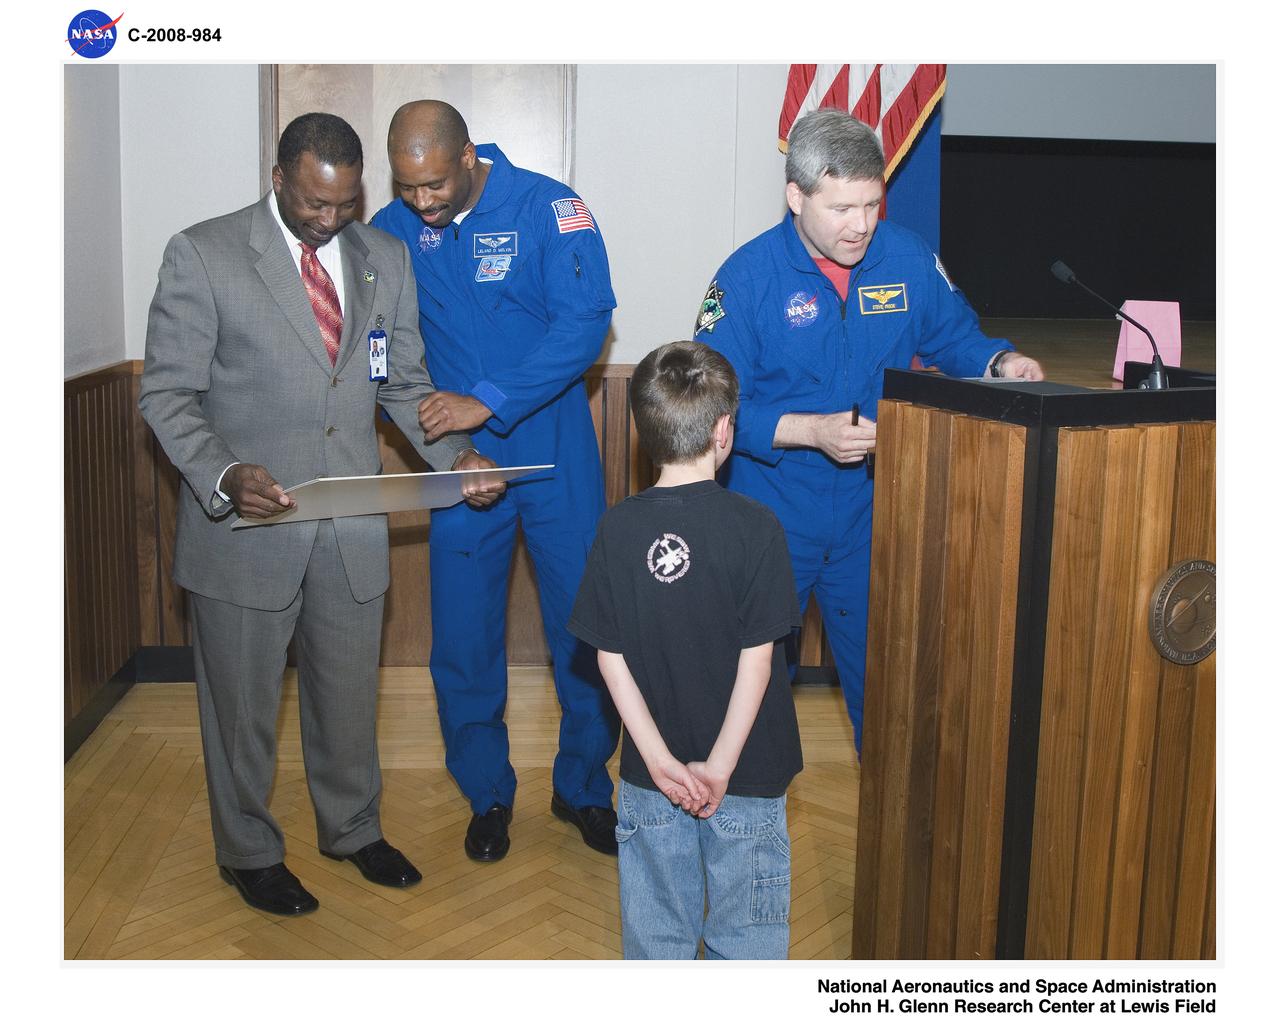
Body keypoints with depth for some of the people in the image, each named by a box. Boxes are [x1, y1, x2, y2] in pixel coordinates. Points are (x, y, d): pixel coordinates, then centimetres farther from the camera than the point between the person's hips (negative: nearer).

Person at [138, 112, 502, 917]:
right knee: (243, 700, 13)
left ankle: (354, 828, 42)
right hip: (244, 521, -3)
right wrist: (224, 475, -27)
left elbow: (405, 383, 10)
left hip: (354, 527, 4)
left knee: (349, 691, 19)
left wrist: (455, 454, -7)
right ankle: (249, 851, 36)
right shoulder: (202, 254, -8)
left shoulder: (386, 259, 5)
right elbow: (168, 393, -10)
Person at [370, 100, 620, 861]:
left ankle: (584, 787, 26)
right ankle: (487, 795, 27)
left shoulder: (548, 208, -10)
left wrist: (488, 402, -27)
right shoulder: (393, 230, 0)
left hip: (555, 455, -2)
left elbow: (584, 322, -20)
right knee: (464, 633, 8)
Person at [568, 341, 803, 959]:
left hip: (649, 774, 2)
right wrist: (719, 766, -10)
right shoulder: (755, 527, -15)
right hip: (747, 771, -2)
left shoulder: (618, 528, -8)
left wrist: (659, 759, -6)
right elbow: (757, 658, -16)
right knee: (745, 932, 15)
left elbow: (610, 657, -7)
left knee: (656, 930, 18)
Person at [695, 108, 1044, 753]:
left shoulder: (908, 258, -3)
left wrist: (998, 362, -10)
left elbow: (953, 336, 12)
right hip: (775, 510, -2)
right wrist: (811, 430, -26)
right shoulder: (747, 276, -12)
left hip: (875, 506, 2)